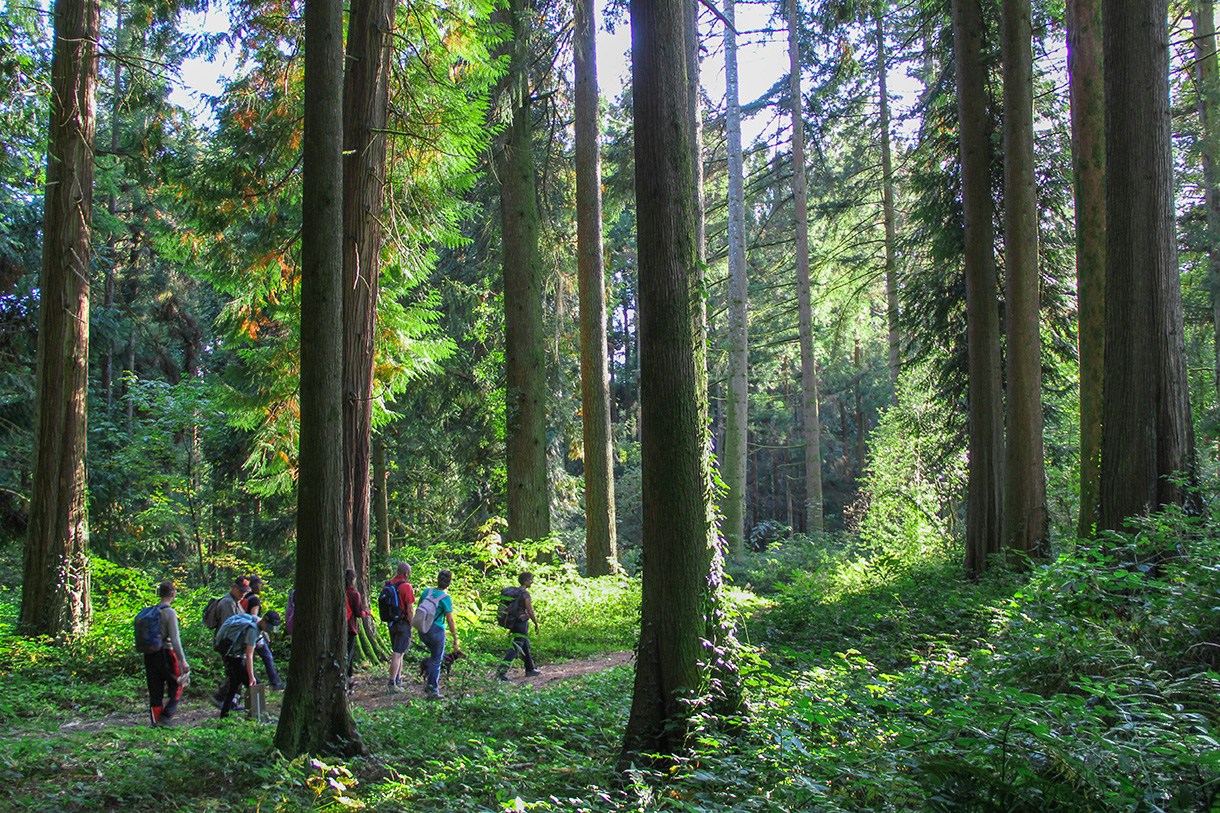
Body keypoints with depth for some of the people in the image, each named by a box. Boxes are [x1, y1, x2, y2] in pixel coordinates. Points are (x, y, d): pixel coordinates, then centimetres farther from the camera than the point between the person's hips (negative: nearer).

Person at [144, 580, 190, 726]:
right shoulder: (170, 612, -11)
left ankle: (155, 722, 12)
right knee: (176, 687, 8)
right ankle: (165, 716, -4)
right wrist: (183, 660, -13)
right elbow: (175, 639, -15)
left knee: (155, 692, 10)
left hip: (149, 655, 6)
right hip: (165, 653, -6)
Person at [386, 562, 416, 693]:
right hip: (403, 622, -7)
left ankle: (398, 679, 28)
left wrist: (388, 619, 16)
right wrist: (410, 625, -6)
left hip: (391, 622, 7)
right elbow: (410, 609, -16)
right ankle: (392, 683, -6)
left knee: (398, 652, 20)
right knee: (397, 654, -5)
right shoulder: (406, 587, -16)